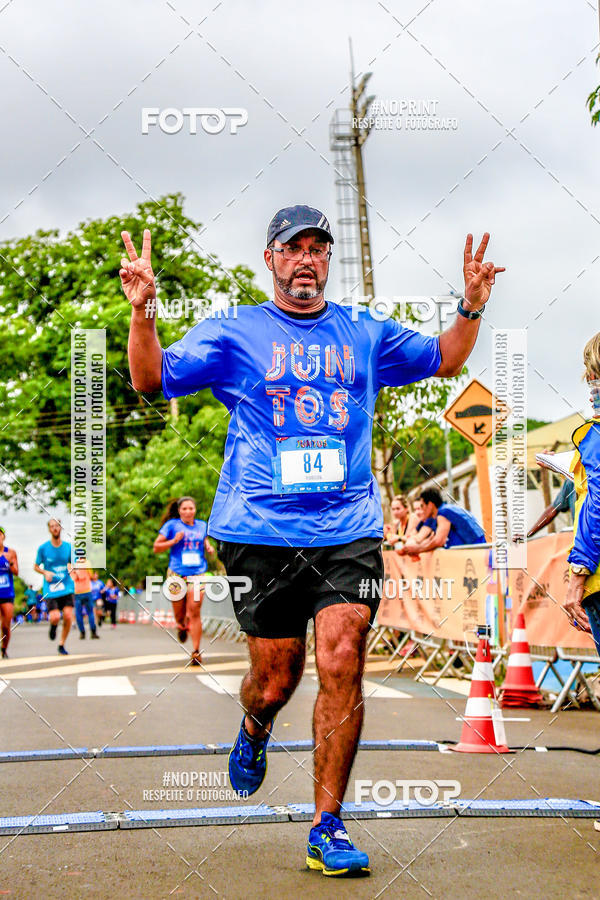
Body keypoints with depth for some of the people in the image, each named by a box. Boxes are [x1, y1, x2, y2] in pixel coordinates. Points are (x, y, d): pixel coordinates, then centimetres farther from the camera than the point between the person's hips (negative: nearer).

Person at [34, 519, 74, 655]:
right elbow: (36, 566, 9)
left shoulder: (69, 547, 5)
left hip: (67, 588, 2)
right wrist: (45, 573, -11)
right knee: (55, 617, -17)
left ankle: (62, 644, 10)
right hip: (50, 589, -2)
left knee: (68, 617, -11)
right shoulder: (43, 548, -1)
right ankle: (53, 625, 23)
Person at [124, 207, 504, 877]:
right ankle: (253, 733, 42)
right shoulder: (233, 334, 7)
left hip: (348, 531, 1)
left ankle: (328, 826, -2)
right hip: (260, 532, -1)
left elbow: (444, 360, 26)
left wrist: (471, 307, 8)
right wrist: (142, 311, -16)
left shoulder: (366, 335, 15)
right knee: (276, 678, 3)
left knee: (341, 664, -13)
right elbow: (152, 379, 1)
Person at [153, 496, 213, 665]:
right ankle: (182, 626, 44)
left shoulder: (202, 525, 12)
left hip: (197, 574, 1)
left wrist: (209, 548, 9)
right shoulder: (172, 525, 2)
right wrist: (174, 541, -12)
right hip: (176, 574, -1)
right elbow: (156, 547, 3)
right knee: (179, 614, 6)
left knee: (194, 612, -12)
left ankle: (196, 652, -9)